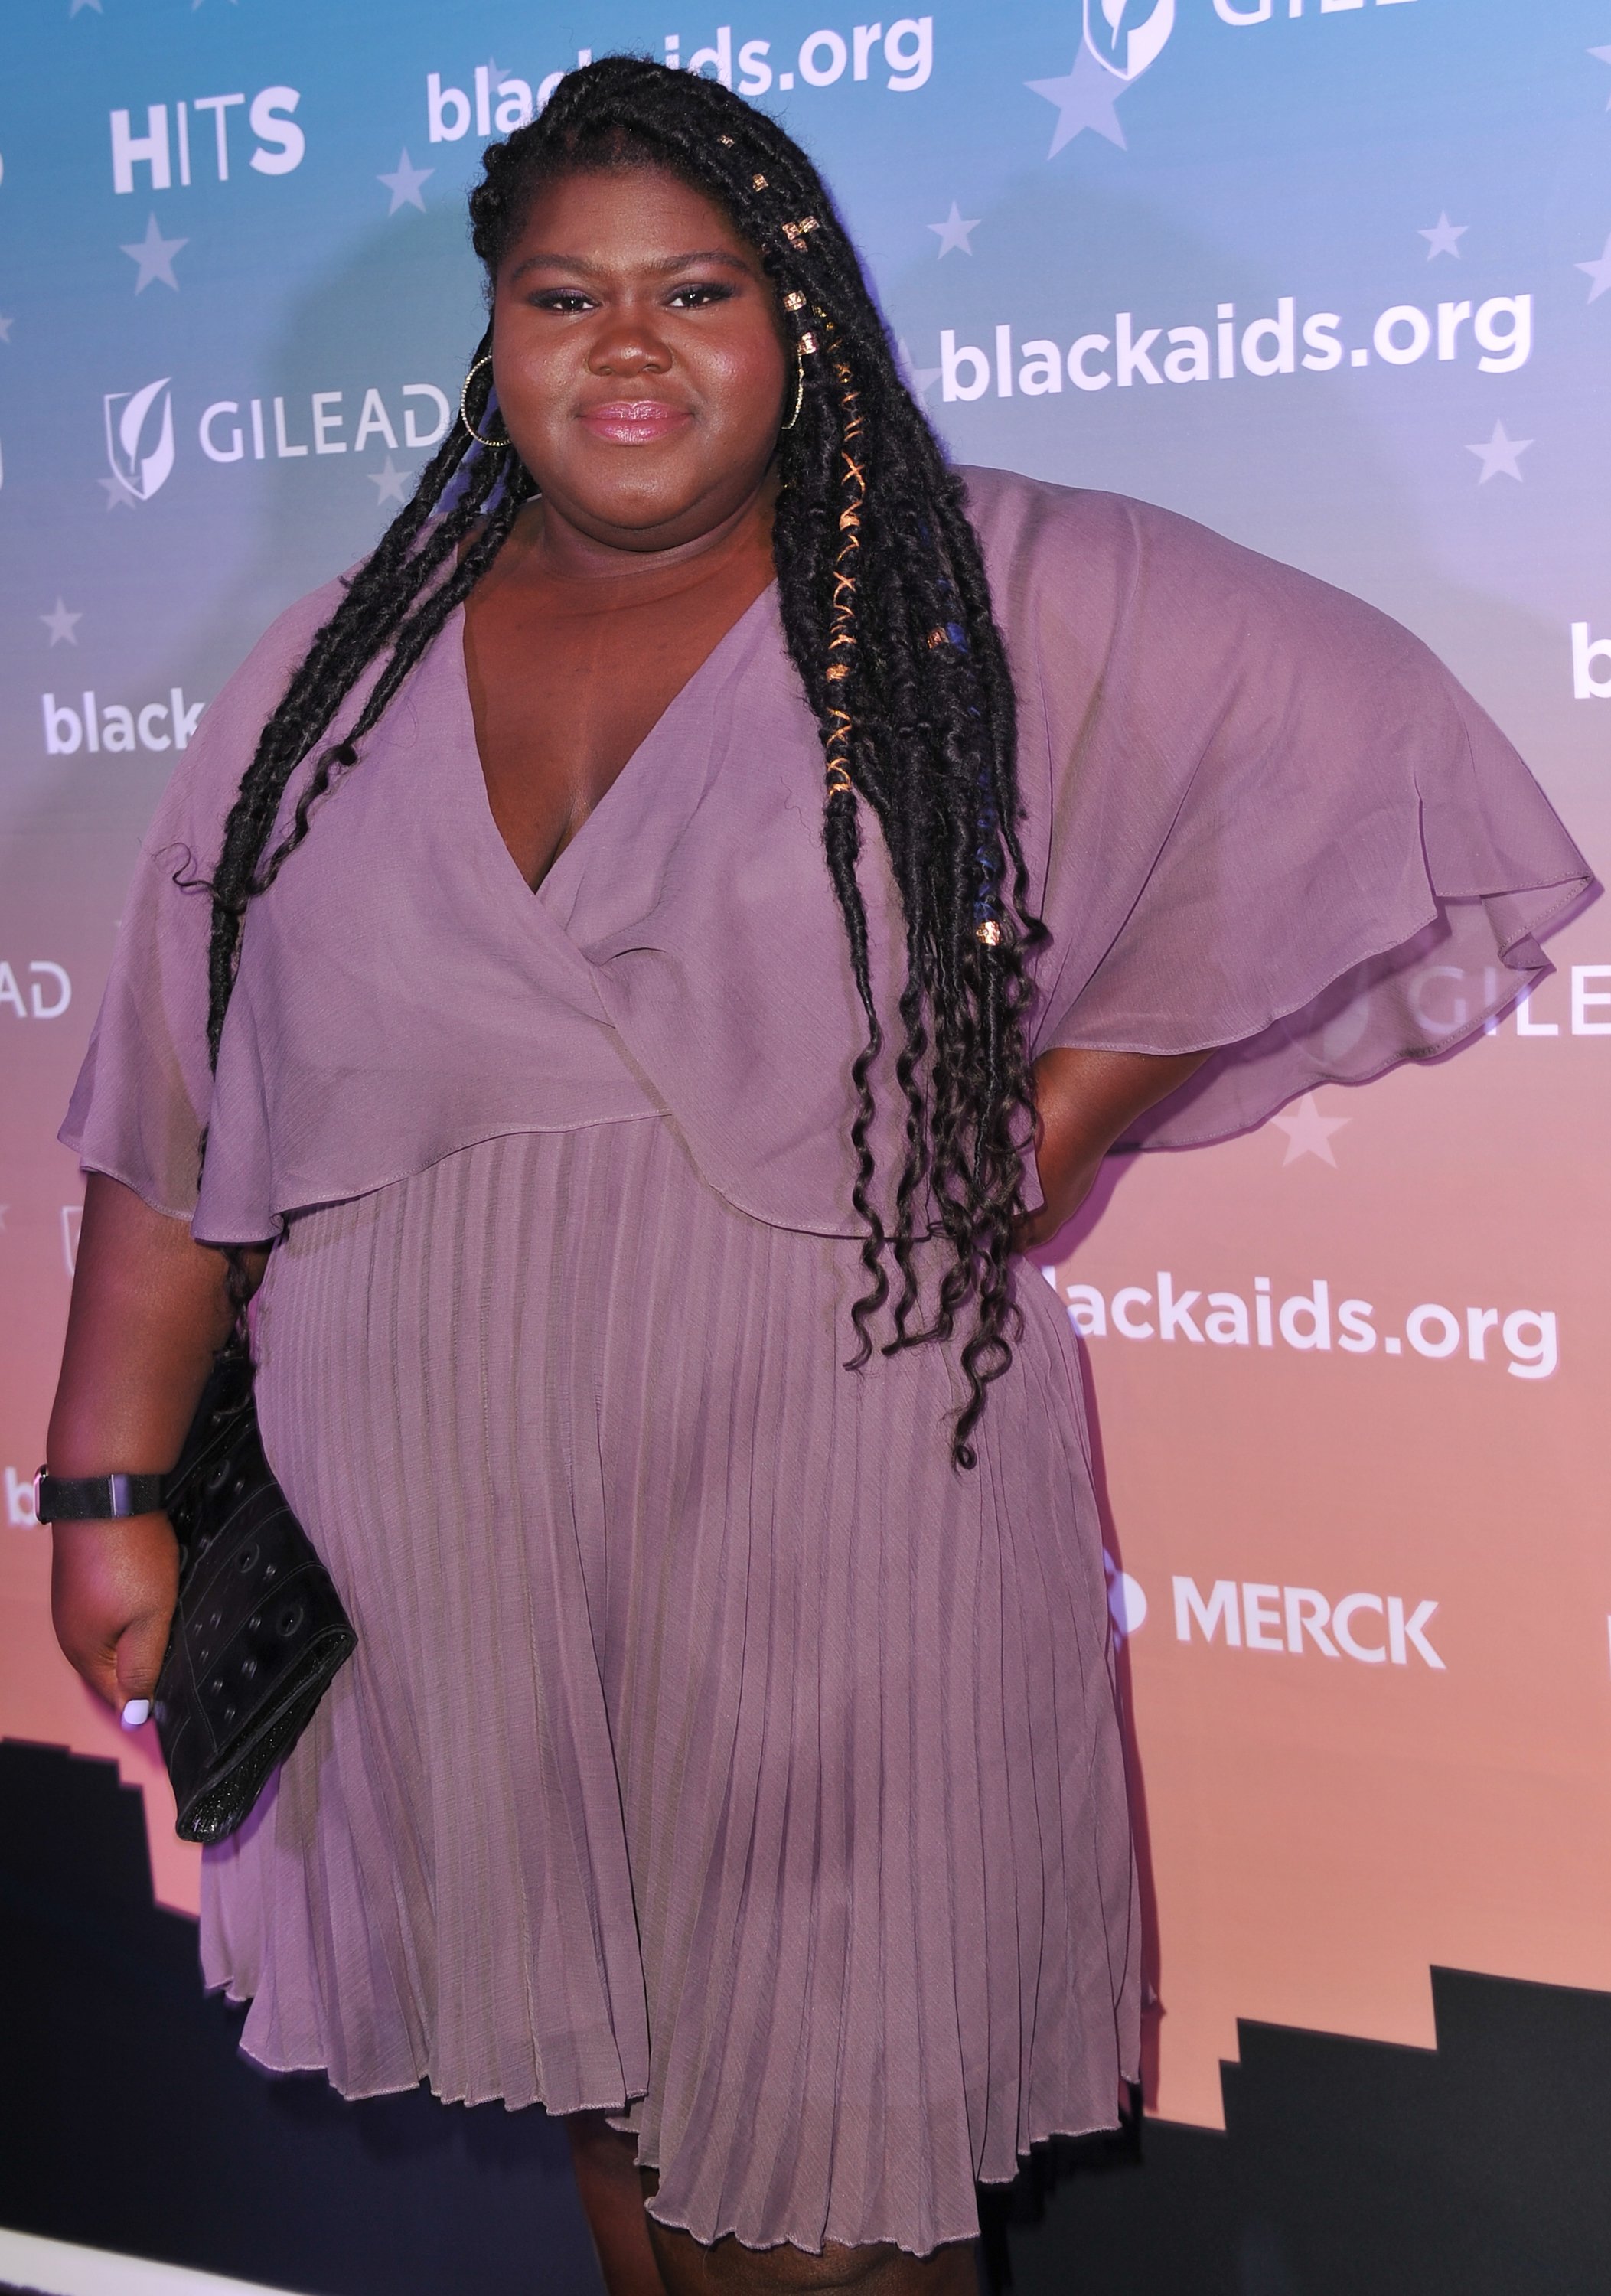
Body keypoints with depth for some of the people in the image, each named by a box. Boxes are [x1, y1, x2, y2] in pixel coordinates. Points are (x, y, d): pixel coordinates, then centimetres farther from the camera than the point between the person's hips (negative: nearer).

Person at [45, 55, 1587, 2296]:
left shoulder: (979, 601, -1)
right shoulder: (346, 665, 8)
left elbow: (1369, 751, -4)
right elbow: (176, 1112, 8)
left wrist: (1069, 1116, -7)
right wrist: (109, 1486, 4)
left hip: (834, 1519, -2)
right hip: (447, 1550, 3)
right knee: (598, 2070, 18)